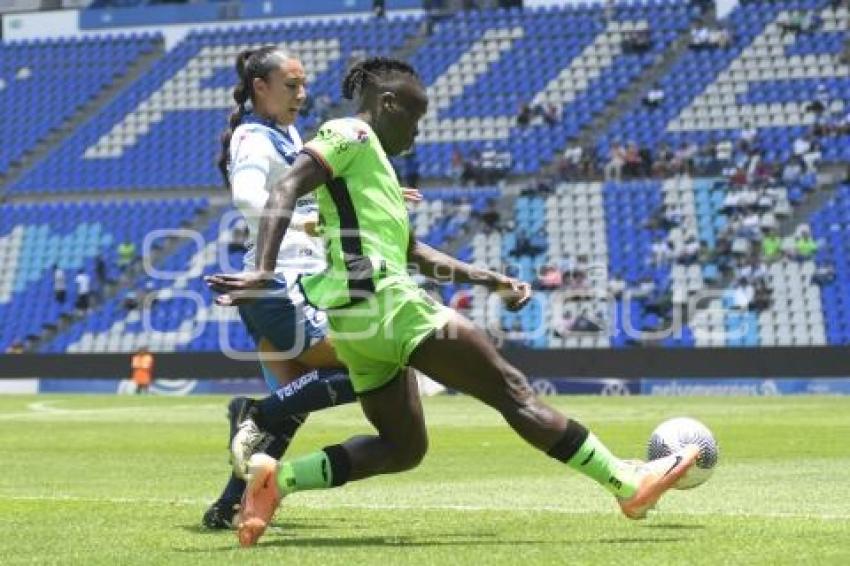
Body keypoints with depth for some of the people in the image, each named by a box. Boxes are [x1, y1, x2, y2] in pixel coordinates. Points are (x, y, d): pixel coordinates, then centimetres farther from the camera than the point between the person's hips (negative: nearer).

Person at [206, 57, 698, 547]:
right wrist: (265, 271, -30)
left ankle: (277, 477, -1)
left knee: (404, 448, 14)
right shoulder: (350, 134, -2)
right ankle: (628, 484, -4)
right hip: (381, 299, -10)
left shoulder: (370, 158, 26)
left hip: (355, 321, 10)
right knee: (511, 389, -6)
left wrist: (490, 280, 18)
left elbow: (413, 250, 25)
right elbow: (285, 193, -17)